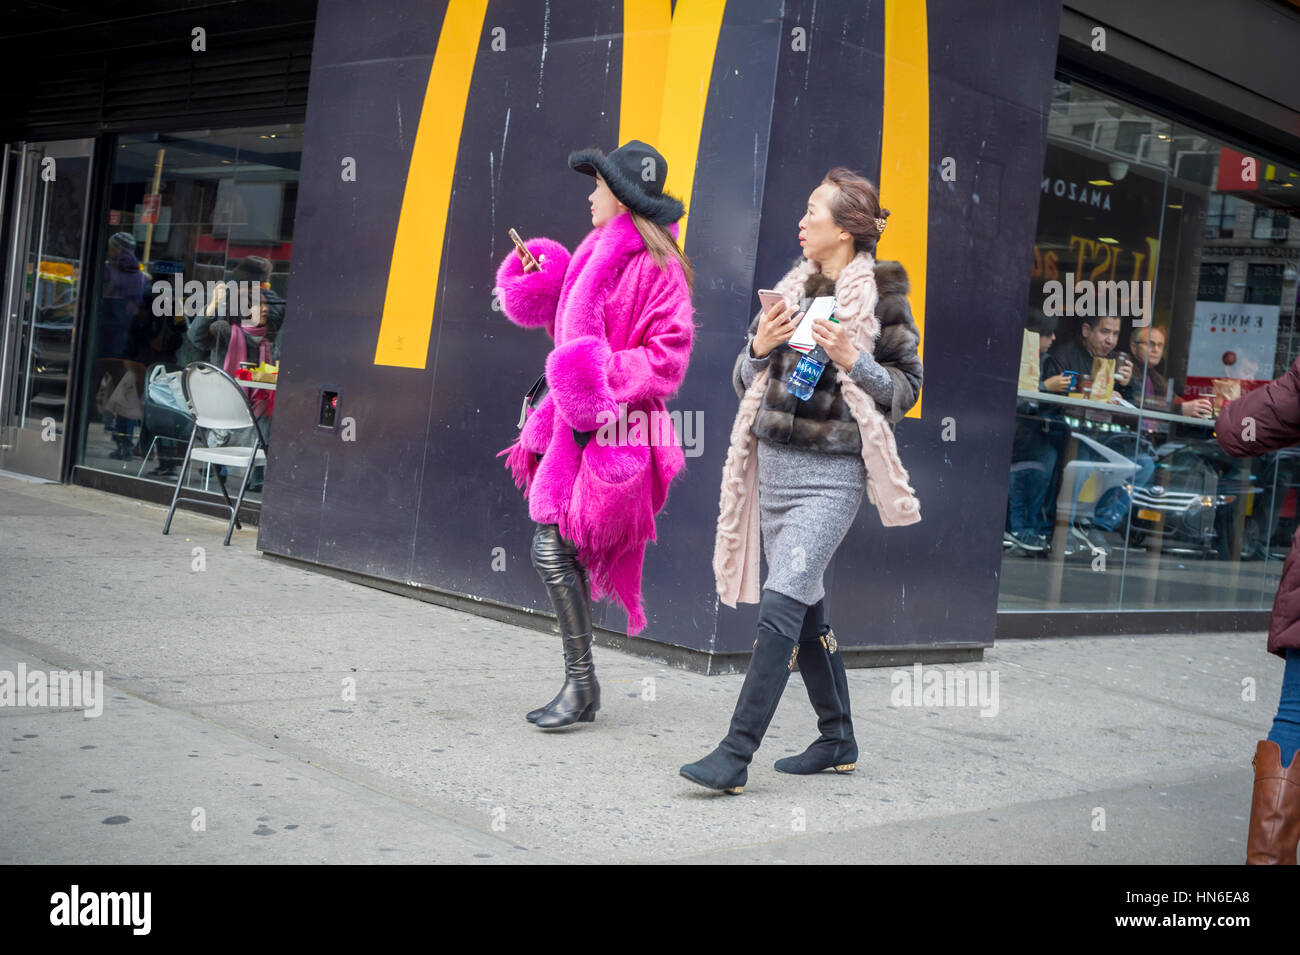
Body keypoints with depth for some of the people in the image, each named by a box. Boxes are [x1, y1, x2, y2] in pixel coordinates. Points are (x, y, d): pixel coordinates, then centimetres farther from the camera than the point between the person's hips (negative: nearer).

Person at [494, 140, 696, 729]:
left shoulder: (654, 266, -11)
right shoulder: (601, 254, 16)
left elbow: (668, 355, -15)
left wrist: (607, 378, -23)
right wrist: (541, 282, 16)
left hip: (609, 429, -10)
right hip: (578, 419, 10)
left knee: (552, 549, -13)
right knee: (564, 553, 12)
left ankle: (580, 680, -3)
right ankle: (581, 688, 22)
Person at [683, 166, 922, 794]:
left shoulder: (882, 294, -2)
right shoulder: (791, 288, 13)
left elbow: (908, 386, -1)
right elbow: (747, 382, 17)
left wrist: (854, 360, -17)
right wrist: (759, 348, -3)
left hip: (832, 473, -6)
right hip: (775, 464, 7)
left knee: (780, 602, -15)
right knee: (807, 606, 12)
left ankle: (736, 754, -13)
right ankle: (837, 740, 26)